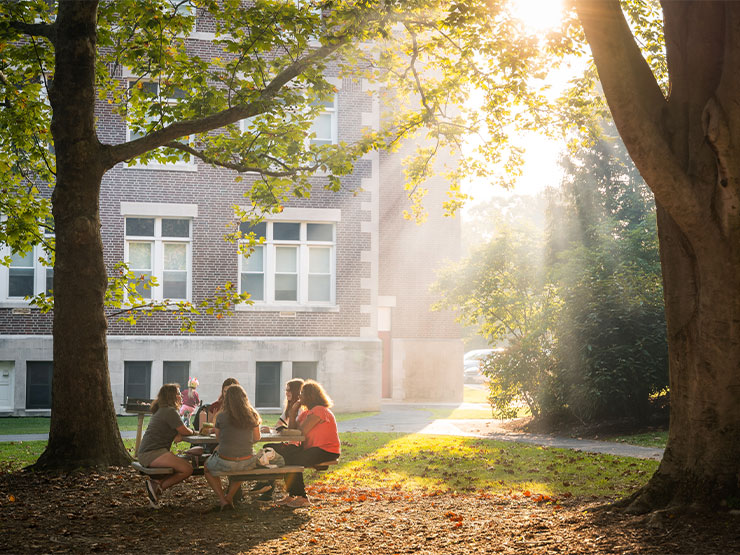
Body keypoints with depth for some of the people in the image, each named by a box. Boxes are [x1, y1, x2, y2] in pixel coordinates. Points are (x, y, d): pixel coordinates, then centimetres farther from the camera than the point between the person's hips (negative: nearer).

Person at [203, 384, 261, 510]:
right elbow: (256, 438, 10)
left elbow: (218, 438, 5)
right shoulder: (252, 416, -2)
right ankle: (230, 496, 33)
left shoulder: (221, 417, -10)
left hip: (225, 463, -3)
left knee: (208, 468, 30)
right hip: (248, 464, 3)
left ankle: (223, 500, 16)